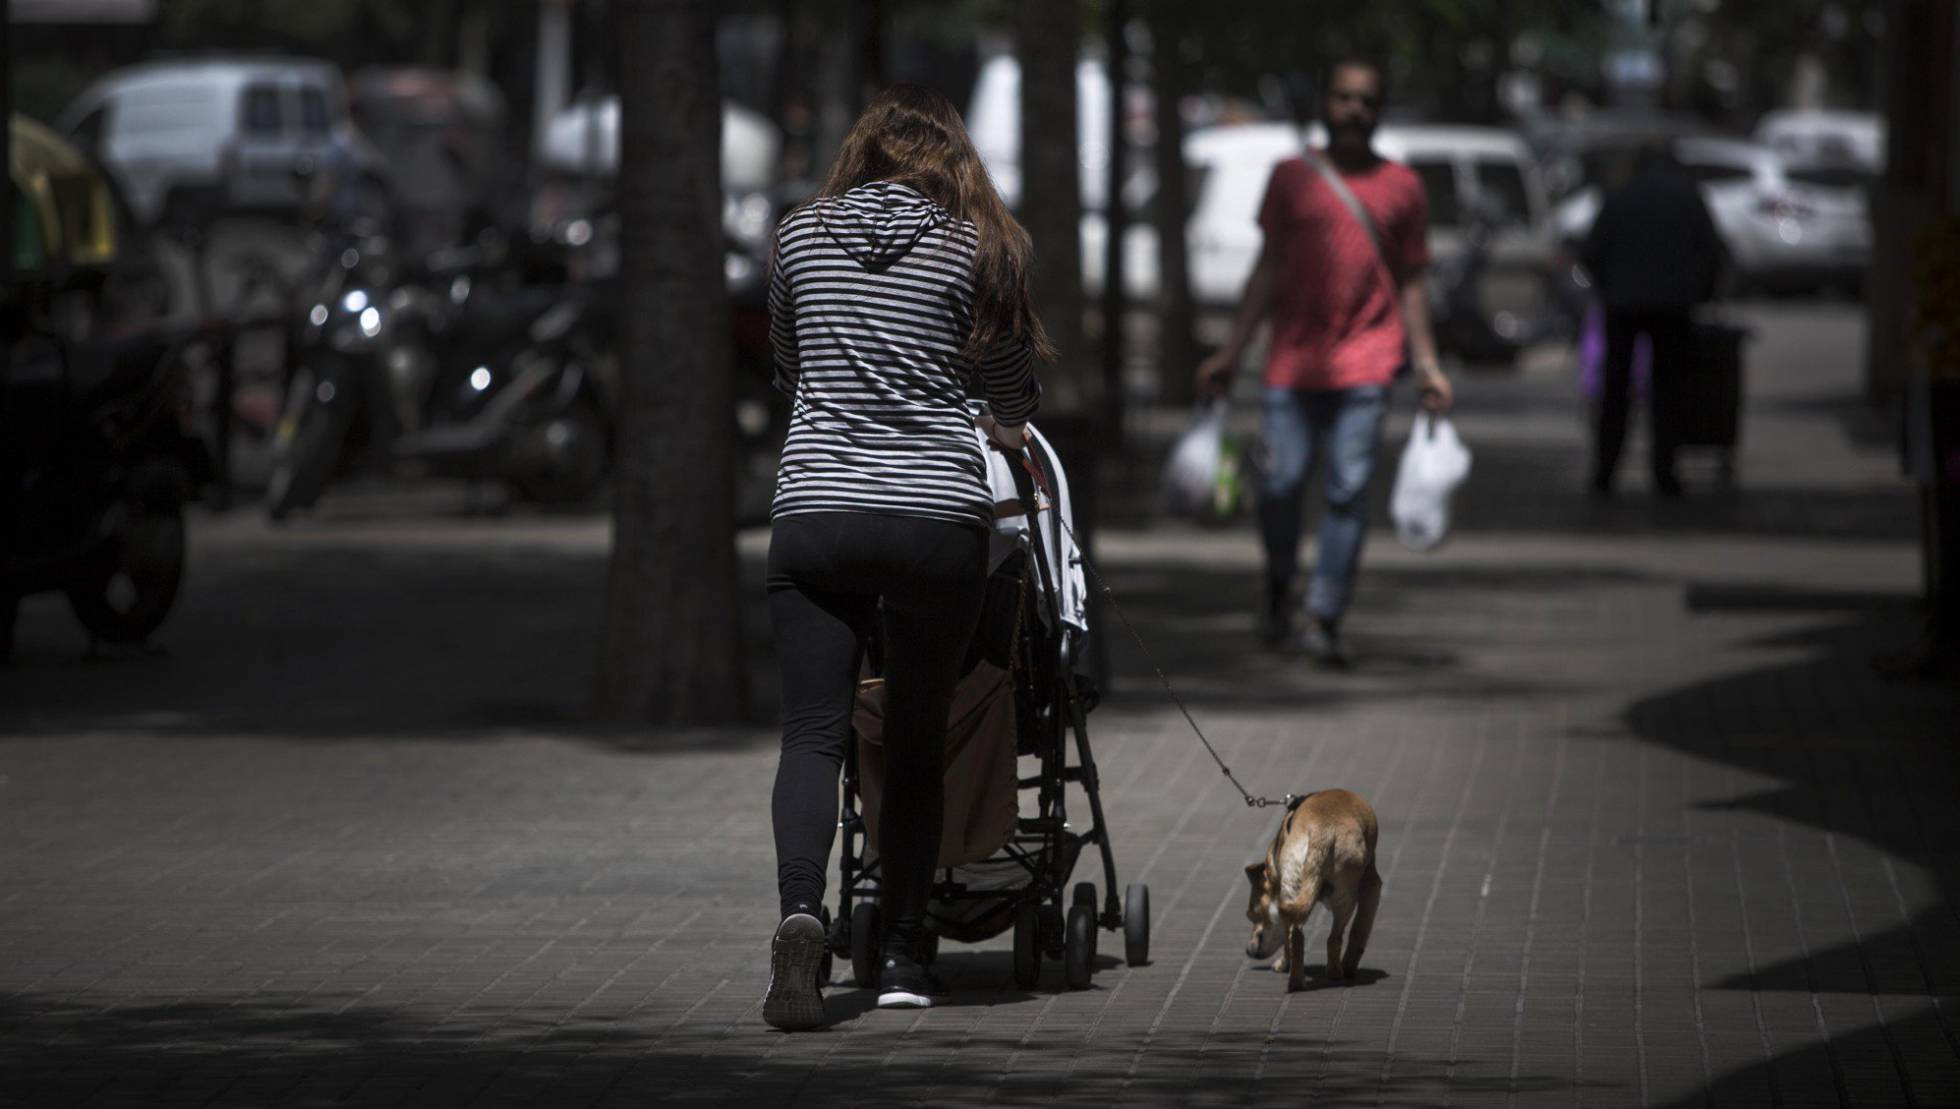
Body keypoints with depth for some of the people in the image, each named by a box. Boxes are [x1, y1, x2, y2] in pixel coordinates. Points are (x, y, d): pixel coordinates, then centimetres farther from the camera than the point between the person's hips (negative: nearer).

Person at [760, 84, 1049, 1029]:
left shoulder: (801, 234, 9)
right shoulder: (975, 248, 2)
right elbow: (1014, 392, 14)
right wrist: (1005, 429, 37)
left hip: (815, 512, 1)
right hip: (937, 515, -1)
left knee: (812, 735, -1)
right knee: (916, 741, 10)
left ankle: (800, 909, -25)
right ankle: (901, 952, 14)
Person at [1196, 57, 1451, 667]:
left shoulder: (1402, 187, 9)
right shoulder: (1291, 177, 10)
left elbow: (1410, 281, 13)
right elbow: (1269, 267, 13)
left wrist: (1427, 365, 8)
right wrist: (1231, 351, 9)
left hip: (1365, 364, -1)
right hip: (1293, 360, 1)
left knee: (1349, 491, -8)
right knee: (1281, 485, -3)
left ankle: (1323, 618, -5)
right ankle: (1279, 583, 25)